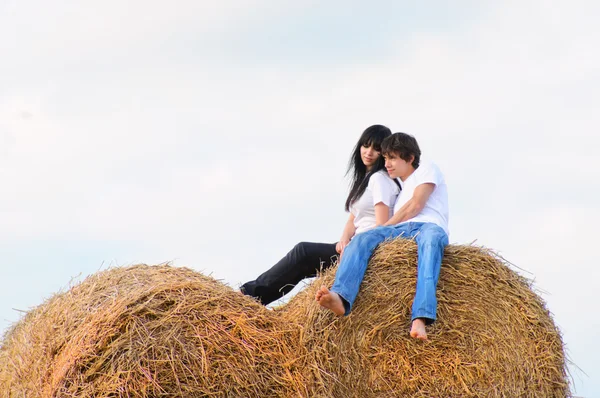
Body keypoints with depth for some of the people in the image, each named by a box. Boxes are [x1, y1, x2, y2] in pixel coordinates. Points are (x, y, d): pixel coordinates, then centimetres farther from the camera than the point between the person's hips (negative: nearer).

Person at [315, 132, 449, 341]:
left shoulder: (427, 170, 19)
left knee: (430, 239, -43)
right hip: (400, 231, 6)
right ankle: (340, 298, -53)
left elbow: (415, 206, 3)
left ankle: (420, 319, -65)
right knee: (360, 240, -24)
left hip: (430, 226, -6)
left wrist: (385, 227, 5)